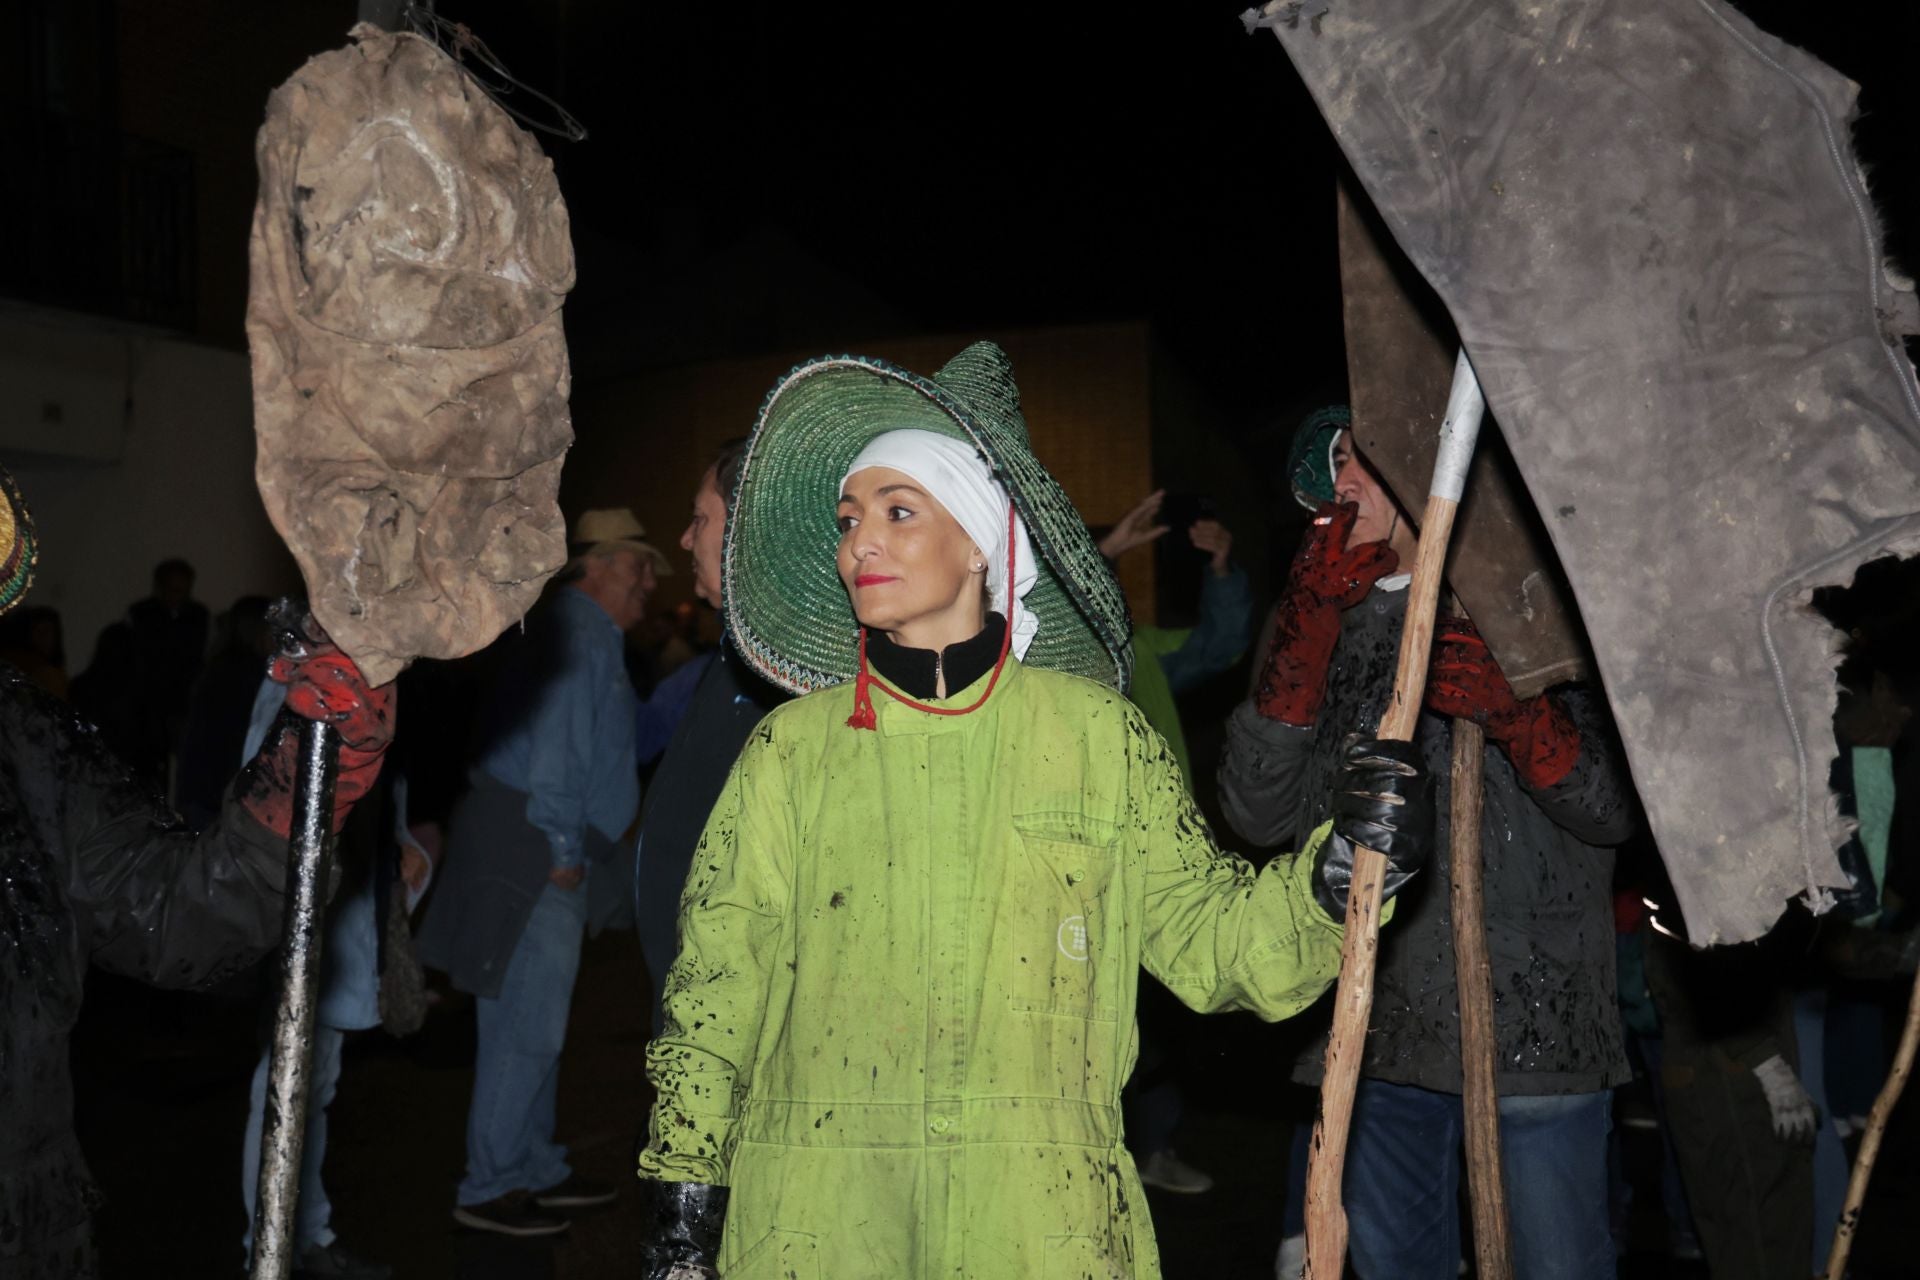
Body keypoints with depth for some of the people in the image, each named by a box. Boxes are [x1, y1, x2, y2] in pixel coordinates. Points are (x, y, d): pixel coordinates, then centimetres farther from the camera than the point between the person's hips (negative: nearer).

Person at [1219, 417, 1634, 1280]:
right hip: (1375, 1024, 4)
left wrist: (1511, 708, -21)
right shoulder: (1331, 629, 10)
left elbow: (1610, 810, -2)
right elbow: (1260, 814, -3)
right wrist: (1307, 626, -12)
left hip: (1532, 1020, -3)